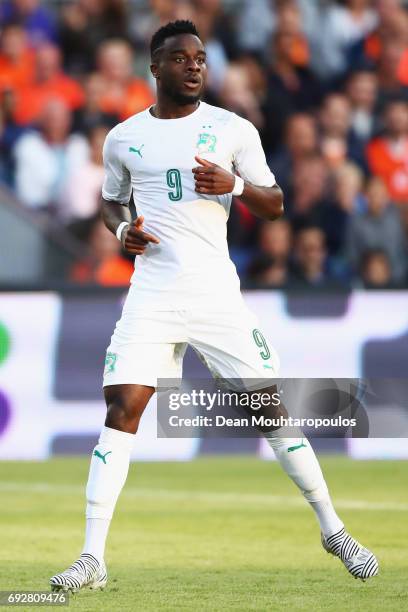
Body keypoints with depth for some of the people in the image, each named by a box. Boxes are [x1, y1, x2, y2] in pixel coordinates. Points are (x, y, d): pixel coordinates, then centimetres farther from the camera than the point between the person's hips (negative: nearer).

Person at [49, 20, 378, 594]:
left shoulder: (233, 129, 3)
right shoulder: (124, 138, 8)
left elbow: (275, 205, 6)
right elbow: (111, 201, 24)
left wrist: (235, 184, -15)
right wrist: (122, 229, 1)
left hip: (217, 294, -1)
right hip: (151, 296, 1)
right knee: (121, 412, -10)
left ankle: (333, 529, 12)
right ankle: (93, 558, -10)